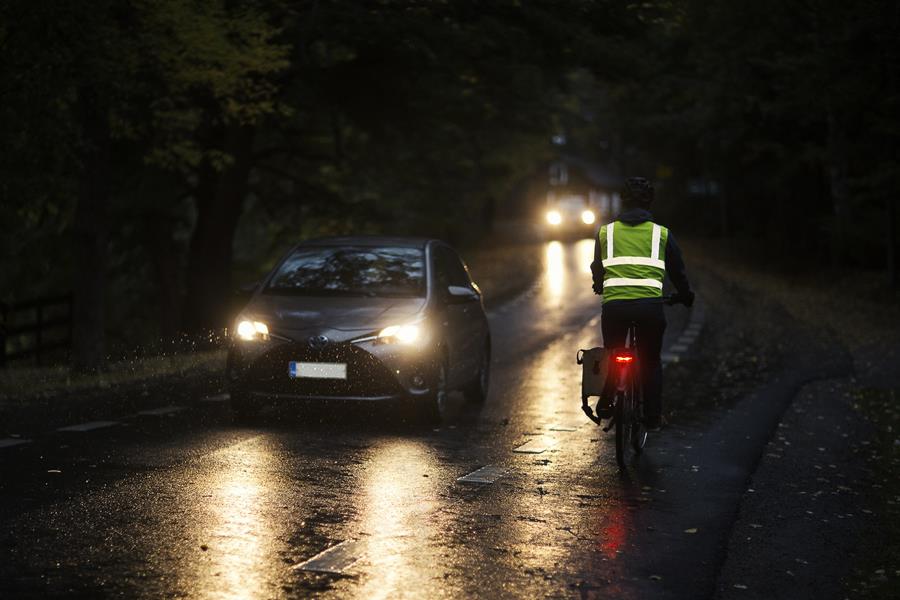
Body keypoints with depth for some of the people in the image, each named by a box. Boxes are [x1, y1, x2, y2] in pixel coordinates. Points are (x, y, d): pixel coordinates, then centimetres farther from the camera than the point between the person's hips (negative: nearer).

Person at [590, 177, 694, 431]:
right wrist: (686, 296, 38)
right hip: (650, 304, 0)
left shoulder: (605, 232, 13)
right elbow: (677, 270, 19)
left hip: (614, 304, 0)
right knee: (651, 360, 15)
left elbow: (597, 268, 26)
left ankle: (605, 404, 13)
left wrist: (600, 287, 48)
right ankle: (653, 417, 14)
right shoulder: (662, 234, 10)